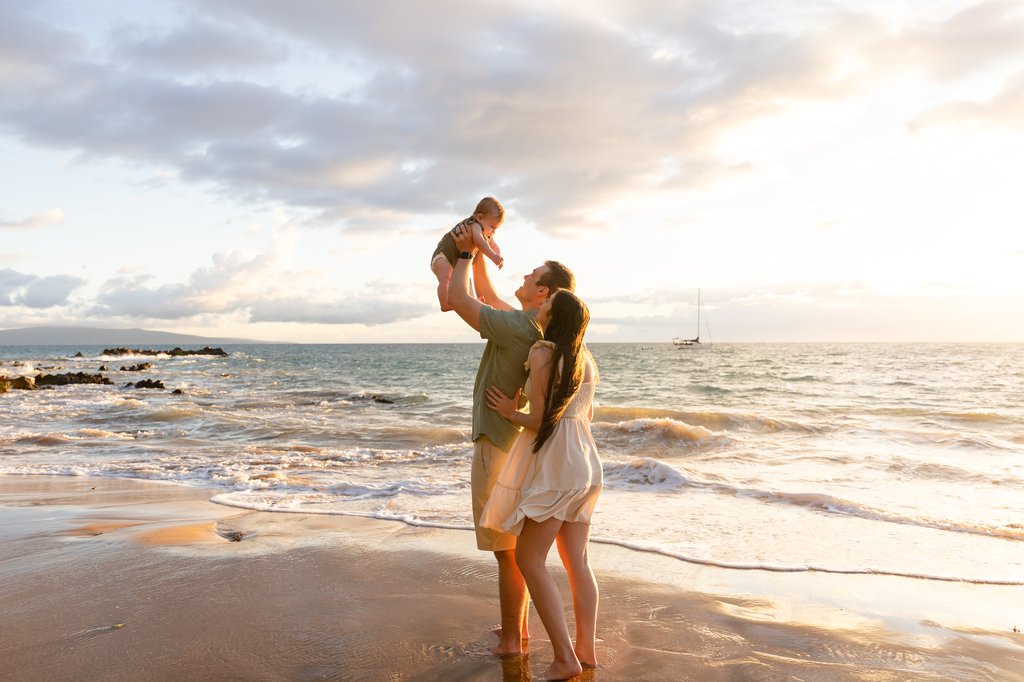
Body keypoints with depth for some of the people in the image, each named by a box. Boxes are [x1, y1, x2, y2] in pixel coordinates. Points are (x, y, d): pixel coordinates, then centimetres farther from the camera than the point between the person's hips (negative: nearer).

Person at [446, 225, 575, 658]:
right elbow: (488, 299, 21)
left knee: (508, 551, -1)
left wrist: (465, 253, 1)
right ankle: (519, 627, 31)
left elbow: (458, 299, -15)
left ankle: (511, 641, 10)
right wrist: (477, 256, 17)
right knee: (517, 547, 18)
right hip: (520, 442, 10)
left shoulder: (517, 327, -21)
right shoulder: (537, 327, 7)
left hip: (500, 445, -10)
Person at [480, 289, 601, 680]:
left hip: (553, 463, -8)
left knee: (529, 559, -1)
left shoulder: (542, 353, -14)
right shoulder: (585, 359, 11)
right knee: (577, 562, 13)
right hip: (583, 459, 9)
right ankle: (586, 649, 18)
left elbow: (540, 421, -15)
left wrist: (511, 413, 2)